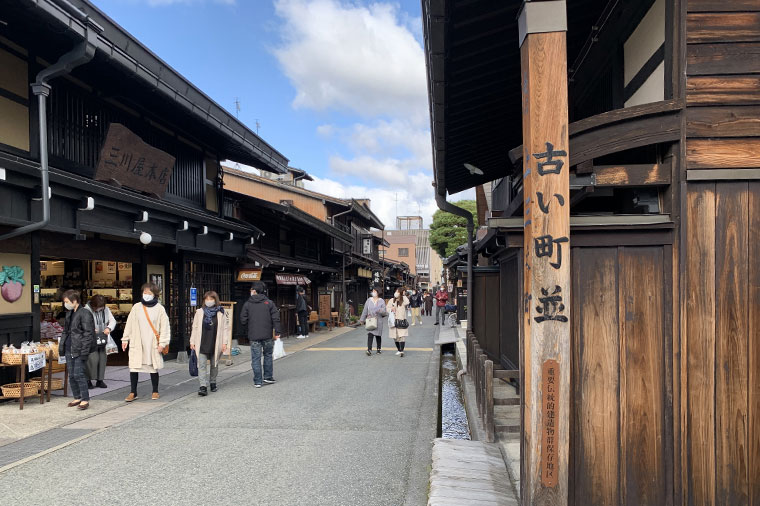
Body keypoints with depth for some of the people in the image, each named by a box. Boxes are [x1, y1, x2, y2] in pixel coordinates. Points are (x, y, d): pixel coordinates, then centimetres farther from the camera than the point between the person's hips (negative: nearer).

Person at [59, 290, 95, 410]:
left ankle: (85, 399, 2)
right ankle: (77, 397, 23)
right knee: (71, 375, 11)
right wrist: (61, 347, 15)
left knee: (79, 374, -8)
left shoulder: (85, 313, -11)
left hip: (79, 350, -8)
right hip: (69, 349, 8)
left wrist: (84, 351, -18)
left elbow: (88, 333, -14)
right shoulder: (69, 314, 15)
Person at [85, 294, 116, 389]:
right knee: (93, 359, -14)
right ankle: (88, 380, -1)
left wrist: (109, 328, -11)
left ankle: (100, 380, 17)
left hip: (102, 339, 6)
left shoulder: (106, 309, 4)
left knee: (102, 358, 7)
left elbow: (112, 320, 9)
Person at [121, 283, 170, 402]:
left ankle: (155, 391, 21)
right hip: (137, 344, 2)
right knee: (133, 367, -2)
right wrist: (125, 339, 8)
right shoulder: (136, 307, 5)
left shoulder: (159, 309, -1)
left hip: (153, 344, -1)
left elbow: (164, 326, -3)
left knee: (153, 368, 7)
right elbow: (129, 323, 10)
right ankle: (133, 392, 11)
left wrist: (162, 343, -7)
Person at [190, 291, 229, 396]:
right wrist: (192, 341, 4)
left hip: (215, 344, 0)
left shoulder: (220, 313, 1)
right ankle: (203, 386, -12)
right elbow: (195, 327, 8)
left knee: (214, 364, 14)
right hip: (202, 345, 0)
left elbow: (224, 328, 1)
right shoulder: (199, 312, 5)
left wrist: (225, 343, -5)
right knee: (202, 365, -9)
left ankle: (213, 383, 31)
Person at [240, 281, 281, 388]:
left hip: (254, 336, -1)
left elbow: (243, 321, -1)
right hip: (267, 335, 1)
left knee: (256, 358, 4)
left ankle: (257, 381, 5)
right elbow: (276, 318, -4)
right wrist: (277, 332, 0)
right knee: (268, 355, 18)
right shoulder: (269, 303, 1)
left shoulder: (247, 304, -1)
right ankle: (268, 377, 21)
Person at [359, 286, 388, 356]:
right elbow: (365, 310, 11)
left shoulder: (381, 301, 3)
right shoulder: (369, 300, 7)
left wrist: (380, 311, -23)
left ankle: (379, 348, 25)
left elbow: (385, 311, -1)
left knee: (378, 335, 9)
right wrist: (362, 319, 13)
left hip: (378, 321, 0)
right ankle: (369, 350, -16)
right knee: (370, 334, -11)